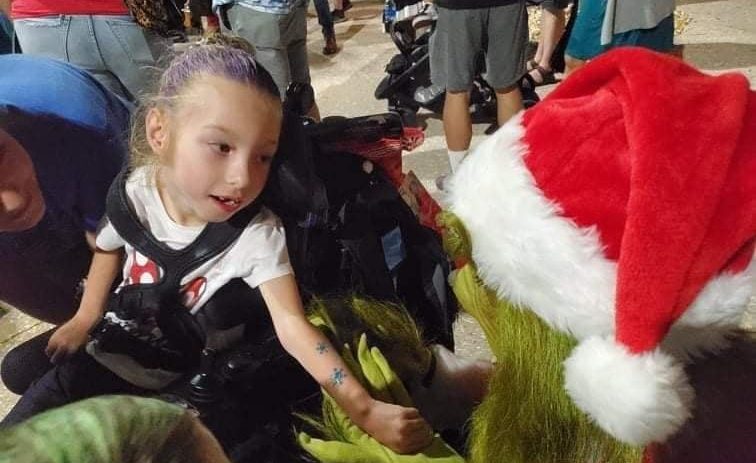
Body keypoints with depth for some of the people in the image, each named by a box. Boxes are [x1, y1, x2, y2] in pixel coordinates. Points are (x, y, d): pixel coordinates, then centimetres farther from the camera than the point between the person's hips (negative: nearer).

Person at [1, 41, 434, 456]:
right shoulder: (135, 195, -17)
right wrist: (86, 316, 4)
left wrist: (365, 409, -45)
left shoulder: (258, 235, -29)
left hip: (181, 387, -3)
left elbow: (292, 324, -36)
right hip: (104, 356, 4)